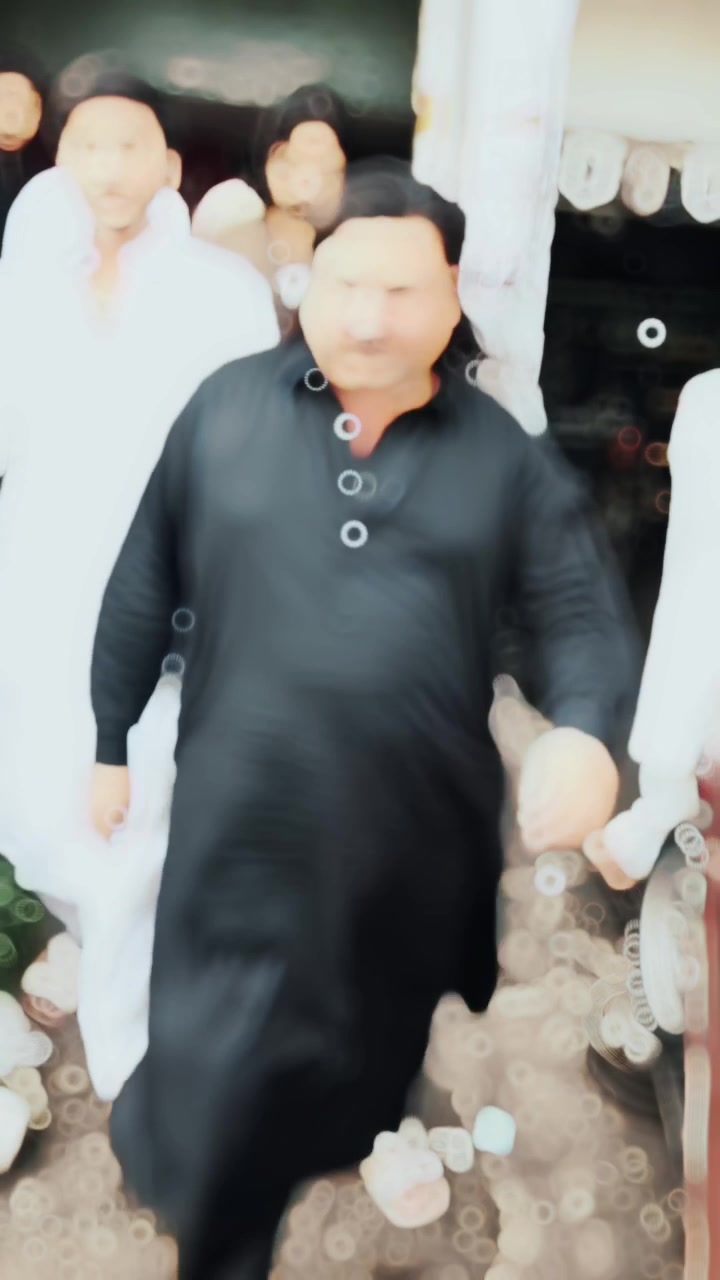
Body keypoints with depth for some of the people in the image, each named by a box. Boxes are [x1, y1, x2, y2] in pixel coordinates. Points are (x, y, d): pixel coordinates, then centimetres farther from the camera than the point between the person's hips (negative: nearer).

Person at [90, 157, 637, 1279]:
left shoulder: (503, 454, -1)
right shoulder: (226, 409, -1)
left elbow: (585, 613, 0)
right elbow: (144, 586, 5)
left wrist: (585, 731, -20)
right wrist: (110, 743, 9)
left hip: (421, 842, 2)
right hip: (243, 830, -1)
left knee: (372, 1079, 23)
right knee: (218, 1096, 4)